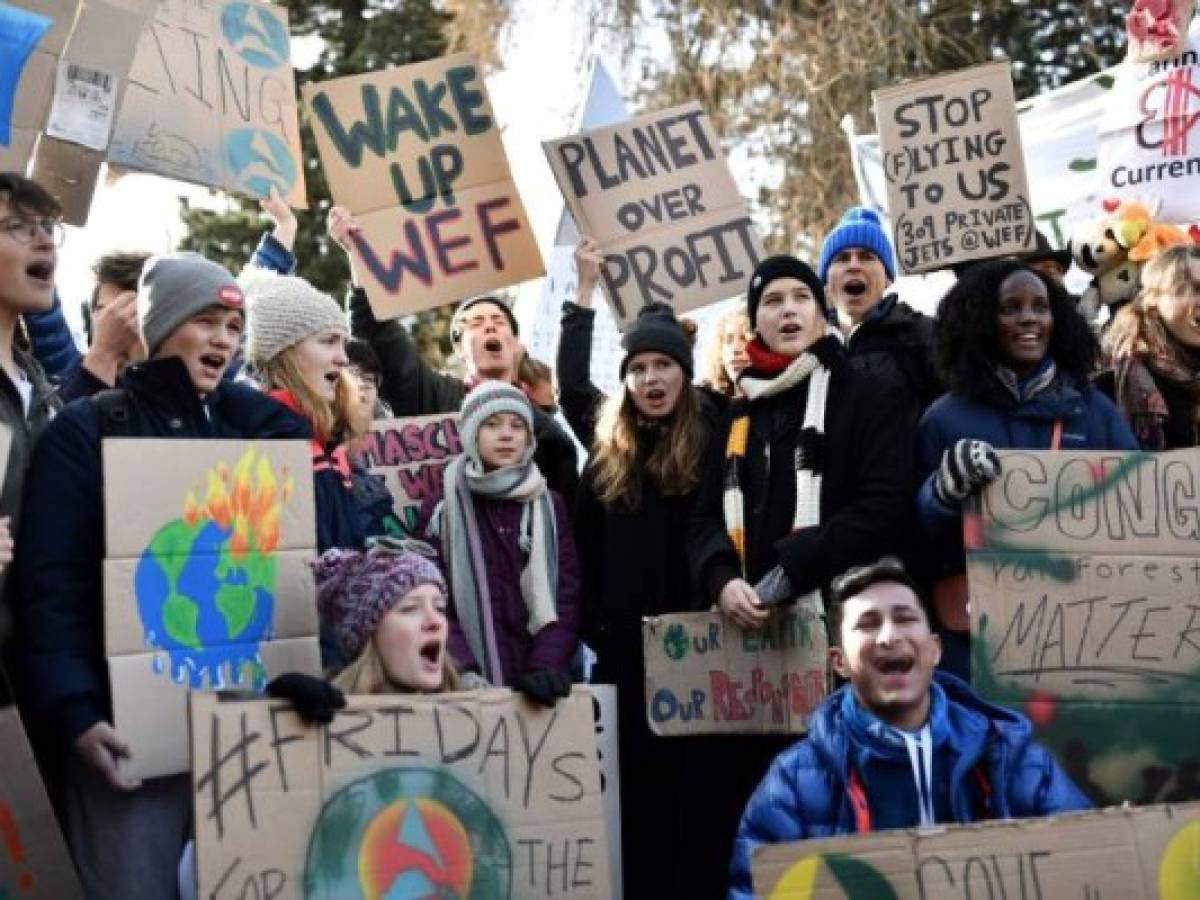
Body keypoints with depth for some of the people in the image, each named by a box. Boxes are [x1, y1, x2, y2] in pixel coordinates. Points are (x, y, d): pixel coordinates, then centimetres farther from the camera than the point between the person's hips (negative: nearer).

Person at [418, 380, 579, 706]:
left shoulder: (550, 507, 9)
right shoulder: (440, 509, 4)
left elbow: (567, 594, 2)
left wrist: (548, 665, -14)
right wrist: (464, 673, -16)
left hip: (537, 684, 2)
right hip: (471, 686, -2)